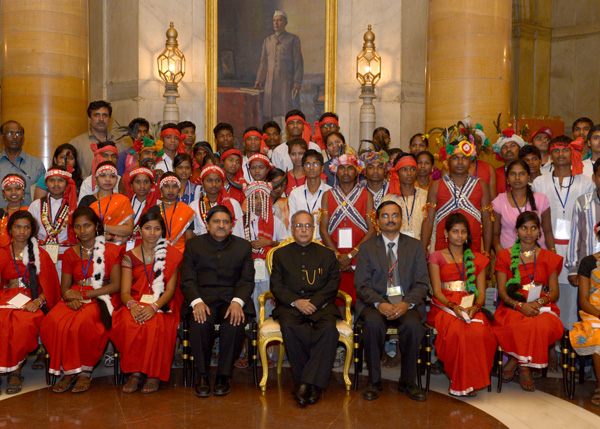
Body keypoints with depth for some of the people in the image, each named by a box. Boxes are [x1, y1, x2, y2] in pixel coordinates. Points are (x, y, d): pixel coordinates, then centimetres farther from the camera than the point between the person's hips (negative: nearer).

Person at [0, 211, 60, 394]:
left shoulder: (41, 255, 13)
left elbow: (50, 285, 7)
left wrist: (38, 301, -12)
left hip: (31, 301, -1)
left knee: (25, 323, -35)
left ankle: (15, 371, -23)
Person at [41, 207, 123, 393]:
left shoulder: (111, 250, 5)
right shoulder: (70, 253, 18)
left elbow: (115, 285, -4)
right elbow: (64, 287, 14)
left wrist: (84, 294, -12)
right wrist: (70, 298, -11)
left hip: (101, 298, -4)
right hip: (75, 298, 4)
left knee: (82, 322, -35)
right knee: (52, 321, -27)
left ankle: (86, 371, -16)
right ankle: (69, 371, -16)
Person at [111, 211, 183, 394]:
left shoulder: (172, 255, 6)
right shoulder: (130, 256, 10)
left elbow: (170, 289, -2)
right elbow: (125, 292, 2)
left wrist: (154, 307, -21)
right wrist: (133, 305, -22)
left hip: (162, 306, -1)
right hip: (136, 303, 2)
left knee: (156, 324, -35)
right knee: (127, 323, -32)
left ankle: (154, 375, -21)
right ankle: (135, 372, -21)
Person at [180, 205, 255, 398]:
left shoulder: (243, 246, 16)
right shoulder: (194, 244, 15)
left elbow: (247, 280, 6)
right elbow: (187, 280, 5)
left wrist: (237, 302, -14)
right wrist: (197, 302, -15)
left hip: (233, 298, 0)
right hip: (203, 297, 0)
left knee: (235, 323, -32)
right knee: (200, 323, -33)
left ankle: (224, 375, -14)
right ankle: (202, 375, -14)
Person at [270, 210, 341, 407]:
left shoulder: (327, 254, 20)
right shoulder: (280, 254, 19)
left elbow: (333, 283, 8)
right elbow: (276, 286, 8)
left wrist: (314, 302, -10)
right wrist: (296, 302, -10)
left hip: (320, 305, 0)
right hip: (290, 305, 0)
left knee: (329, 328, -33)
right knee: (289, 327, -35)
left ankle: (307, 383, -29)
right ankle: (312, 385, -24)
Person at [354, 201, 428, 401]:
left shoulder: (415, 246, 11)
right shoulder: (366, 248, 9)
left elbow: (422, 283, 4)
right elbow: (362, 285, 1)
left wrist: (406, 303, -16)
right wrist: (380, 304, -19)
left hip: (406, 304, 1)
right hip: (376, 302, 0)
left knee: (413, 325, -31)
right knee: (372, 323, -33)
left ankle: (407, 382, -11)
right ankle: (374, 382, -15)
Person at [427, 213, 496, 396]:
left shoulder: (477, 259, 20)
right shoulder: (437, 257, 13)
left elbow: (481, 292, 10)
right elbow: (437, 291, 2)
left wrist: (475, 308, -13)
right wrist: (453, 306, -18)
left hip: (471, 307, 2)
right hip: (444, 307, -2)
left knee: (479, 332, -34)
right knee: (457, 331, -36)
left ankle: (471, 381, -18)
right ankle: (458, 380, -19)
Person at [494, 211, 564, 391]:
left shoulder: (549, 258, 15)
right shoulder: (505, 256, 11)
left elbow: (555, 292, 9)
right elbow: (502, 291, 3)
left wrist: (538, 303, -13)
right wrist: (520, 305, -17)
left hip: (542, 307, 2)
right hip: (513, 307, -1)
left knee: (543, 326, -36)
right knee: (520, 327, -38)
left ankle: (516, 361, -13)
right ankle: (524, 367, -12)